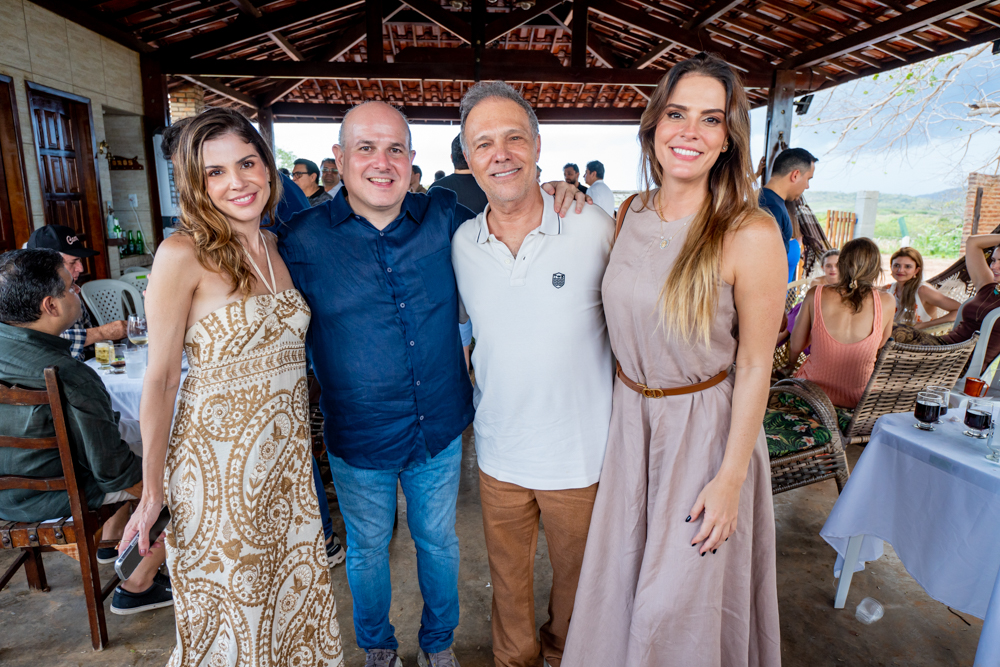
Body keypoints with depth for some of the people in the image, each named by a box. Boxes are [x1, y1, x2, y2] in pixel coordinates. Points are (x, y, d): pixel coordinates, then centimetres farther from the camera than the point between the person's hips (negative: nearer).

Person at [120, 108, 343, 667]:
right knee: (228, 614, 15)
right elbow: (161, 378, -10)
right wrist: (153, 490, -6)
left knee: (294, 593, 20)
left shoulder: (279, 247, 4)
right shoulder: (184, 254, -13)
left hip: (288, 456, 5)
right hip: (217, 460, -5)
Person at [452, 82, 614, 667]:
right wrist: (477, 395, 9)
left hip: (580, 454, -1)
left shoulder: (596, 228, -14)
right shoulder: (461, 243, -6)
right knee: (508, 576, 22)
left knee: (574, 574, 23)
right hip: (498, 453, 2)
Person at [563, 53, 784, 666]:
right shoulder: (630, 214, -2)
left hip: (705, 428, -5)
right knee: (619, 584, 22)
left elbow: (755, 367, -14)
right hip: (629, 416, 5)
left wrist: (730, 480, -12)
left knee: (680, 603, 13)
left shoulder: (751, 234, -19)